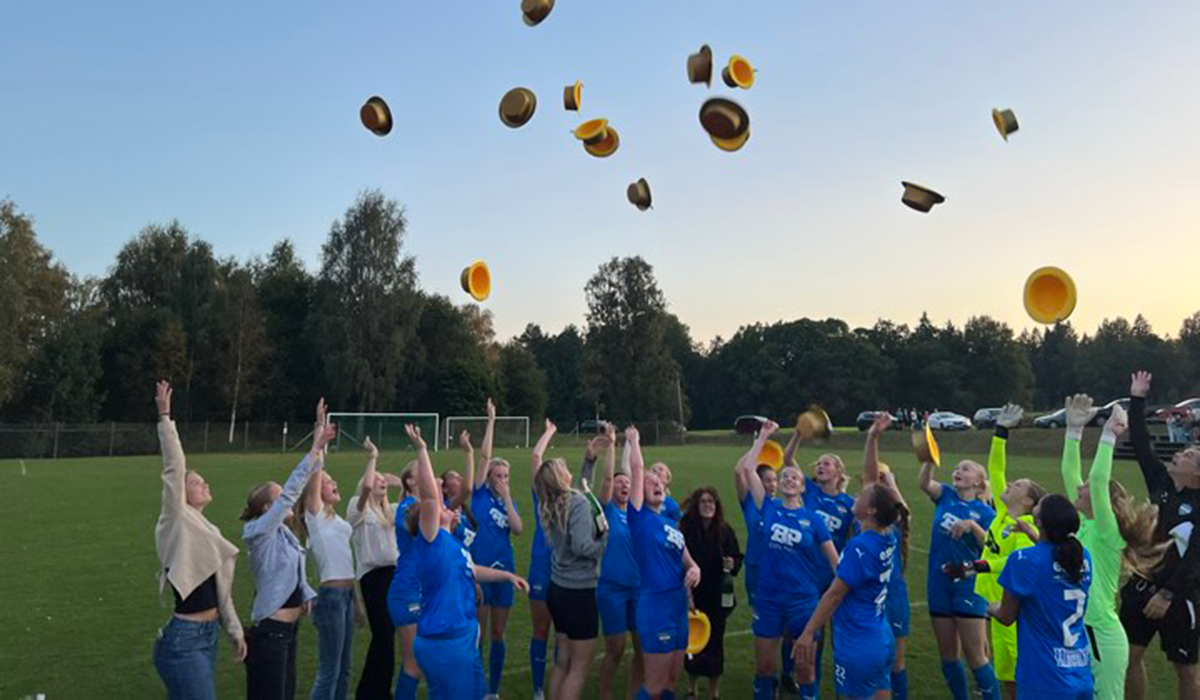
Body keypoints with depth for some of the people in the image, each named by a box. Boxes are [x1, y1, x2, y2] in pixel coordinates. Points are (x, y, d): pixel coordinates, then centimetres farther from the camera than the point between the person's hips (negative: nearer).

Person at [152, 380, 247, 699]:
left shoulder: (208, 530, 15)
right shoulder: (177, 520, -7)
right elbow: (174, 467, -17)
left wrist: (235, 630, 19)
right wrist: (165, 416, -21)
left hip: (207, 635, 8)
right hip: (182, 638, -8)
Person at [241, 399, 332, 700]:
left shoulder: (282, 531, 8)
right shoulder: (259, 531, -14)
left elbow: (298, 488, 9)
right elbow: (292, 489, -20)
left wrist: (320, 446, 6)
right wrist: (316, 446, -20)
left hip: (288, 628, 9)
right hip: (270, 631, -9)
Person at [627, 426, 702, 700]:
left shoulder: (672, 523, 14)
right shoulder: (640, 518, -7)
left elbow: (687, 560, 19)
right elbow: (637, 469, -11)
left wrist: (694, 569, -4)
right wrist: (633, 440, 2)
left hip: (679, 604, 8)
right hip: (655, 605, -7)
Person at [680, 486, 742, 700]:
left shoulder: (725, 531, -1)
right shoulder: (686, 529, -10)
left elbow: (737, 557, 7)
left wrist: (732, 565, -14)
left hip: (718, 598, 2)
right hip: (693, 596, -2)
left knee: (715, 642, 6)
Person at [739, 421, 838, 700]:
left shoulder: (813, 518, -3)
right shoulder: (769, 509, 0)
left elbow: (834, 559, 1)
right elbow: (745, 468, -5)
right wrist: (763, 436, 0)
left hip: (803, 600, -1)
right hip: (768, 598, 1)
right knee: (764, 665, 9)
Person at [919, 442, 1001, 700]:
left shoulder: (984, 512, -5)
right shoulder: (945, 495, 3)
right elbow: (923, 482, -16)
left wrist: (972, 526, -31)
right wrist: (930, 458, -33)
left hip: (969, 588, -4)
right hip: (939, 586, 4)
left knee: (975, 656, 2)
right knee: (948, 655, 13)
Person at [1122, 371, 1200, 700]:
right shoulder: (1161, 483, 1)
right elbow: (1141, 445, 3)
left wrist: (1167, 595, -22)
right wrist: (1137, 399, 3)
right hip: (1142, 584, 6)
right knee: (1129, 655, 9)